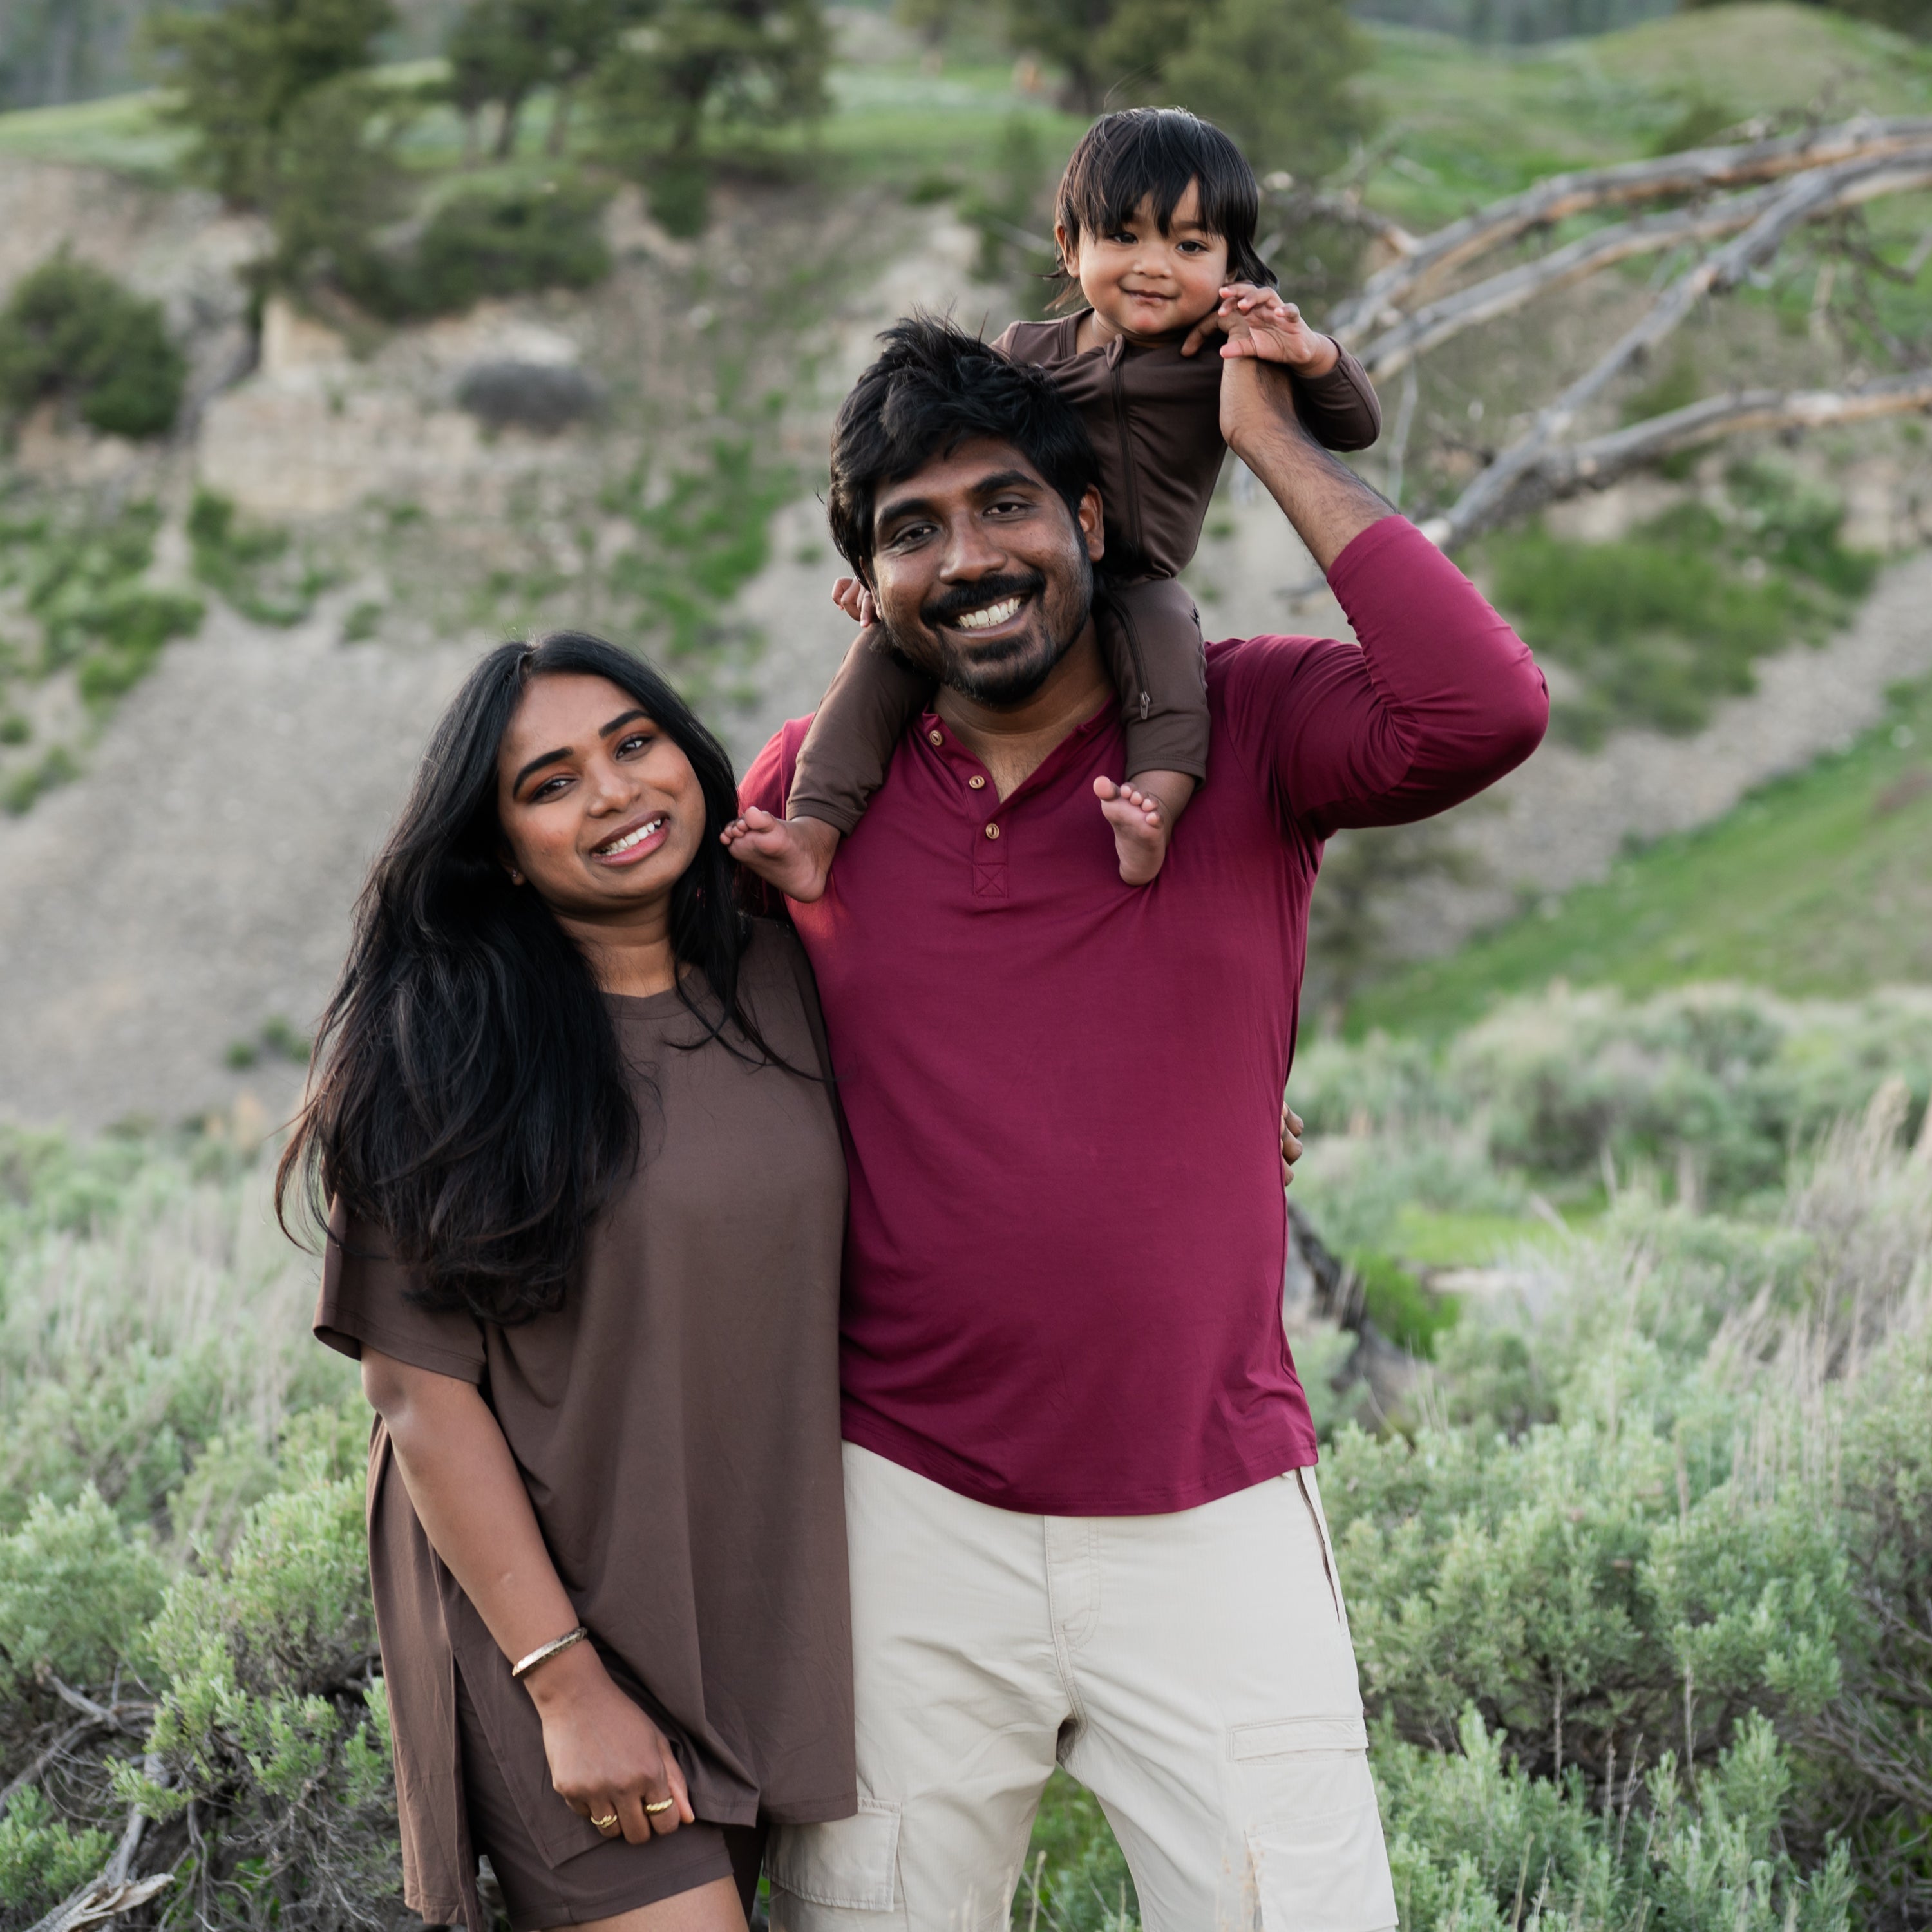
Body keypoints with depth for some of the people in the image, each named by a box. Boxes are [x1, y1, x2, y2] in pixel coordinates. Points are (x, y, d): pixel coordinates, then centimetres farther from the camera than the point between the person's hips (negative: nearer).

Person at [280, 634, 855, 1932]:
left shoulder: (786, 983, 4)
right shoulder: (434, 1049, -9)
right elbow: (422, 1390, -12)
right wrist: (567, 1684, -15)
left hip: (764, 1609, 5)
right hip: (544, 1613, -5)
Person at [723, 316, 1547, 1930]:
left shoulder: (1246, 726, -1)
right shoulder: (812, 785, 5)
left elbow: (1488, 713, -22)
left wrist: (1269, 436, -13)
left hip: (1215, 1515, -1)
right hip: (904, 1509, 2)